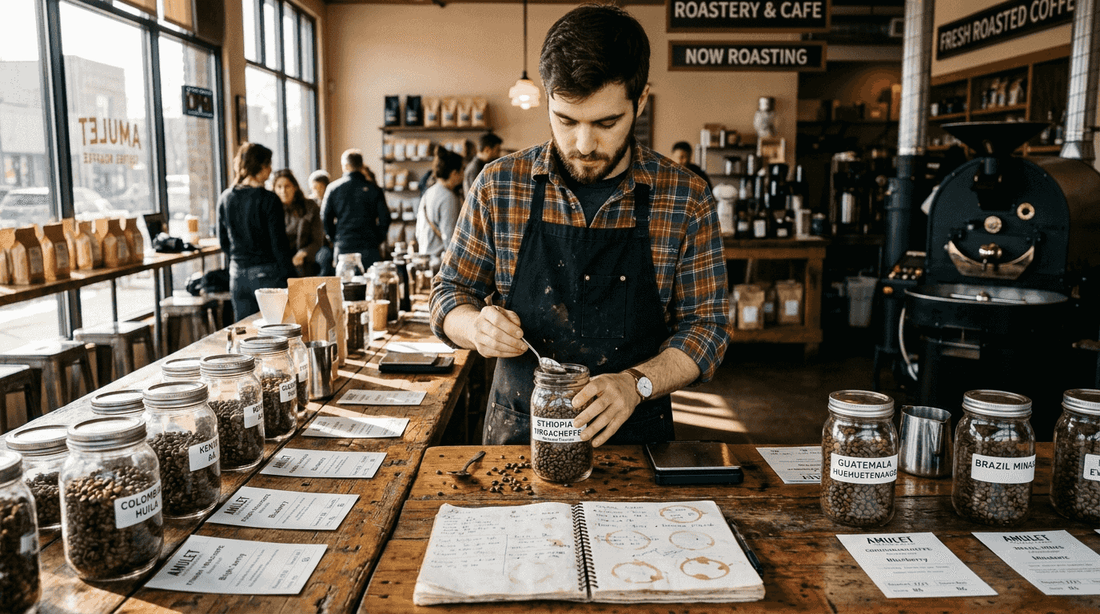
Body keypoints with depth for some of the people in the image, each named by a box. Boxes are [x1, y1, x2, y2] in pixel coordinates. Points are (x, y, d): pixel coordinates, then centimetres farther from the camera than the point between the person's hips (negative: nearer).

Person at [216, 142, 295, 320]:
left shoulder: (225, 199, 4)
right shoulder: (268, 200, -13)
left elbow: (223, 241, 11)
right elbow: (279, 243, -12)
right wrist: (288, 274, -4)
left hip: (237, 274, 6)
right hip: (266, 273, -5)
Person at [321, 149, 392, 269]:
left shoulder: (333, 188, 3)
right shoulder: (373, 188, 2)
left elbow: (325, 218, 3)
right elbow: (384, 217, -1)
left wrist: (334, 239, 14)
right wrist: (377, 239, 9)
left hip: (343, 247, 1)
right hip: (369, 247, -1)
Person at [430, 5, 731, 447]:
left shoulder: (686, 199, -6)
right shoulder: (498, 186, -4)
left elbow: (706, 326, -2)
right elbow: (449, 296, 5)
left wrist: (635, 383, -19)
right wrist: (478, 327, -17)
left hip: (633, 438, 0)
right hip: (516, 434, 1)